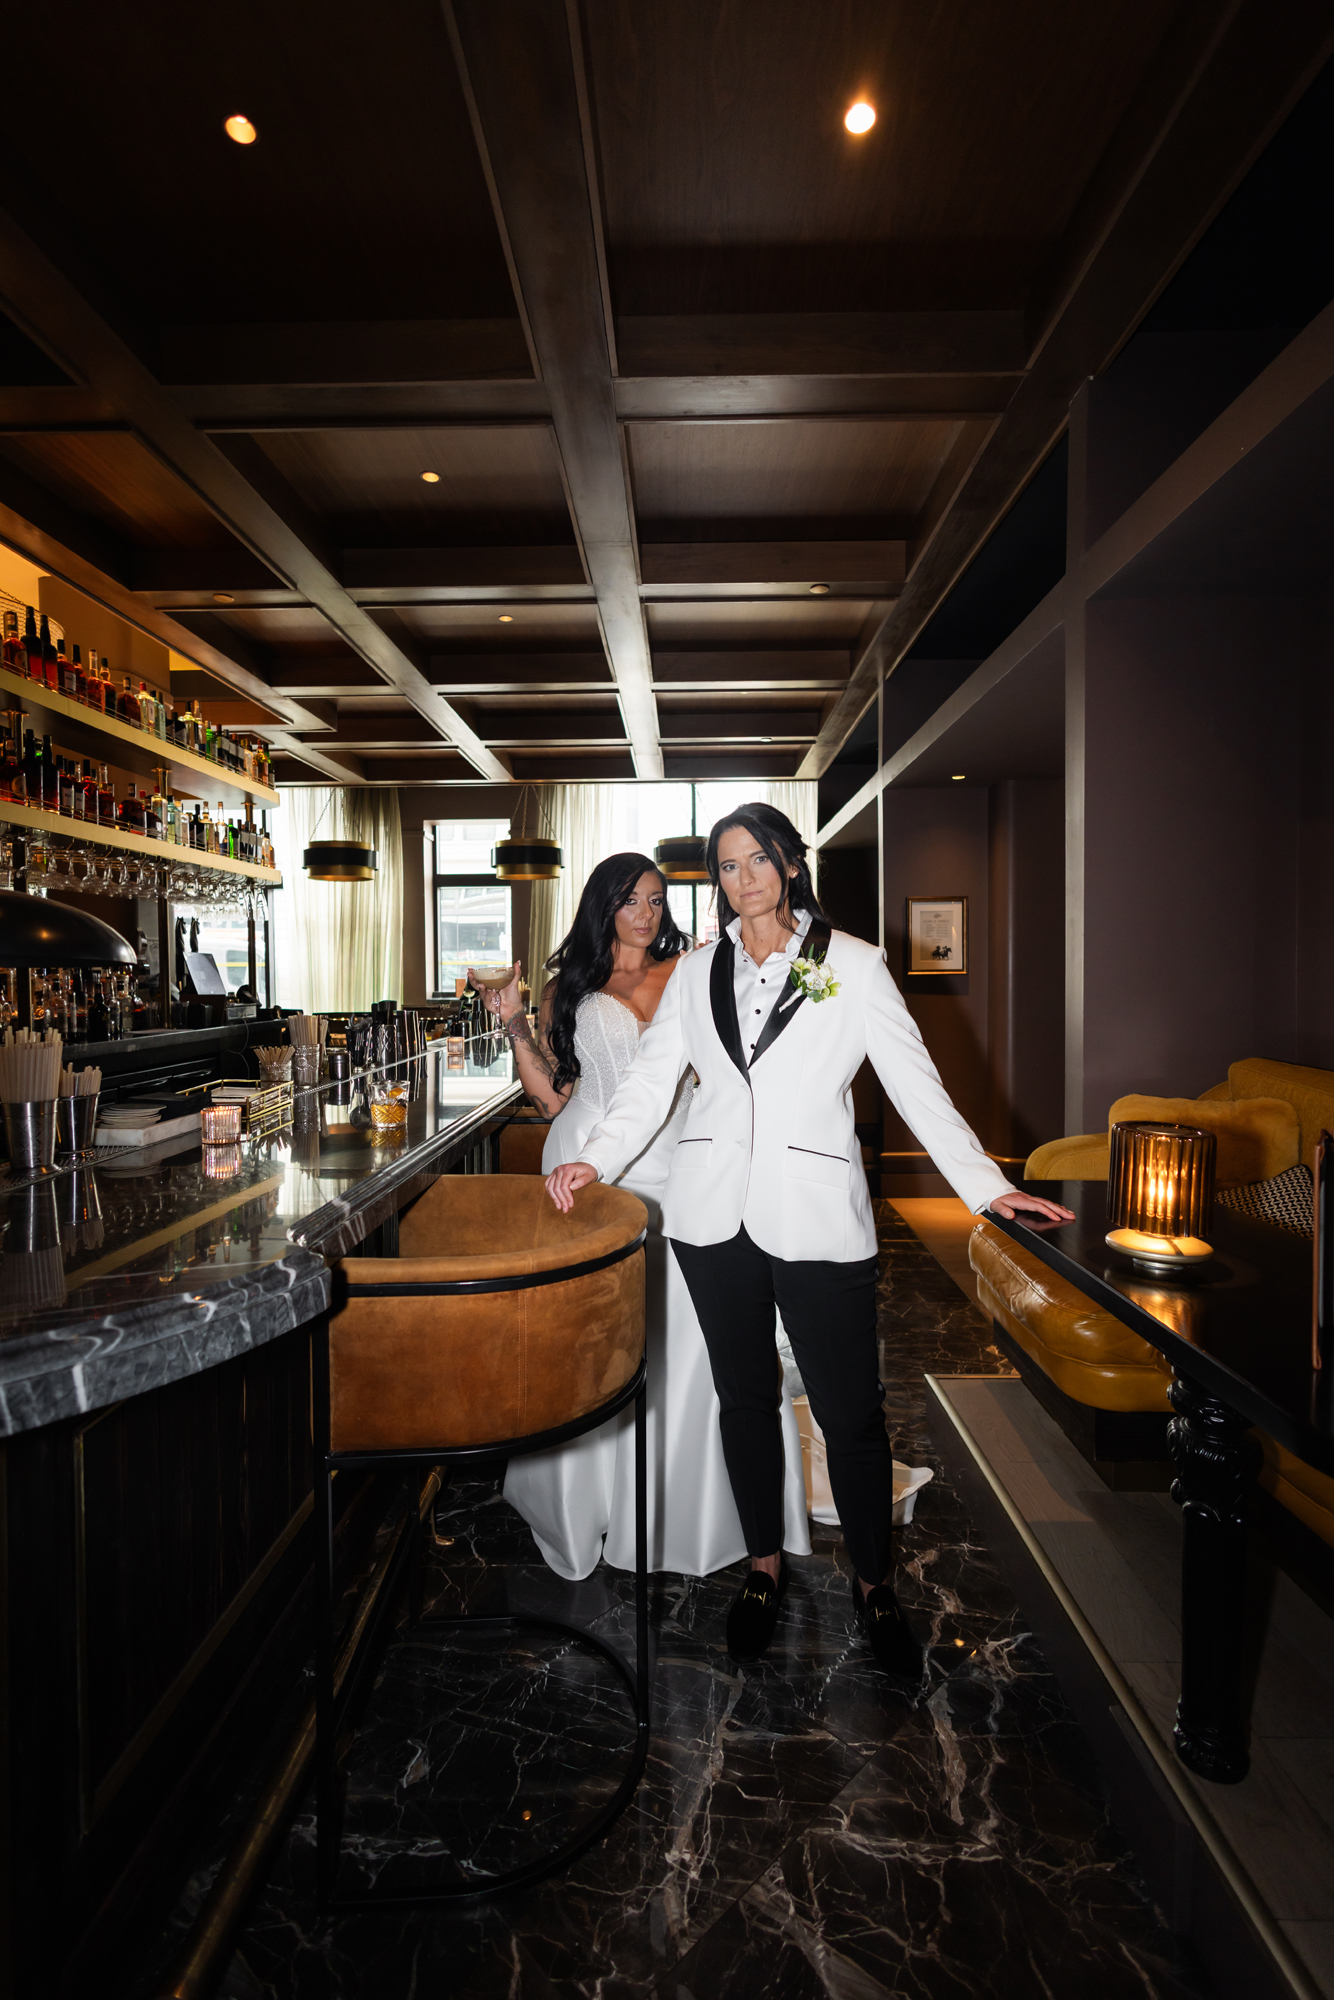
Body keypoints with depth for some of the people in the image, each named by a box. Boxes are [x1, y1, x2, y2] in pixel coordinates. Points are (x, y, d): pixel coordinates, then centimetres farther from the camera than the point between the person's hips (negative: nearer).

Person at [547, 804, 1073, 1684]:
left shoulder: (854, 966, 1)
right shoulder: (697, 973, 9)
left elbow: (916, 1083, -1)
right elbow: (650, 1082, 6)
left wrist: (987, 1186, -6)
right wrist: (596, 1159, -8)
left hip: (817, 1216, -2)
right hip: (715, 1214, 3)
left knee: (851, 1411, 4)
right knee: (745, 1396, 15)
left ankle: (875, 1584, 30)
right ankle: (765, 1565, 37)